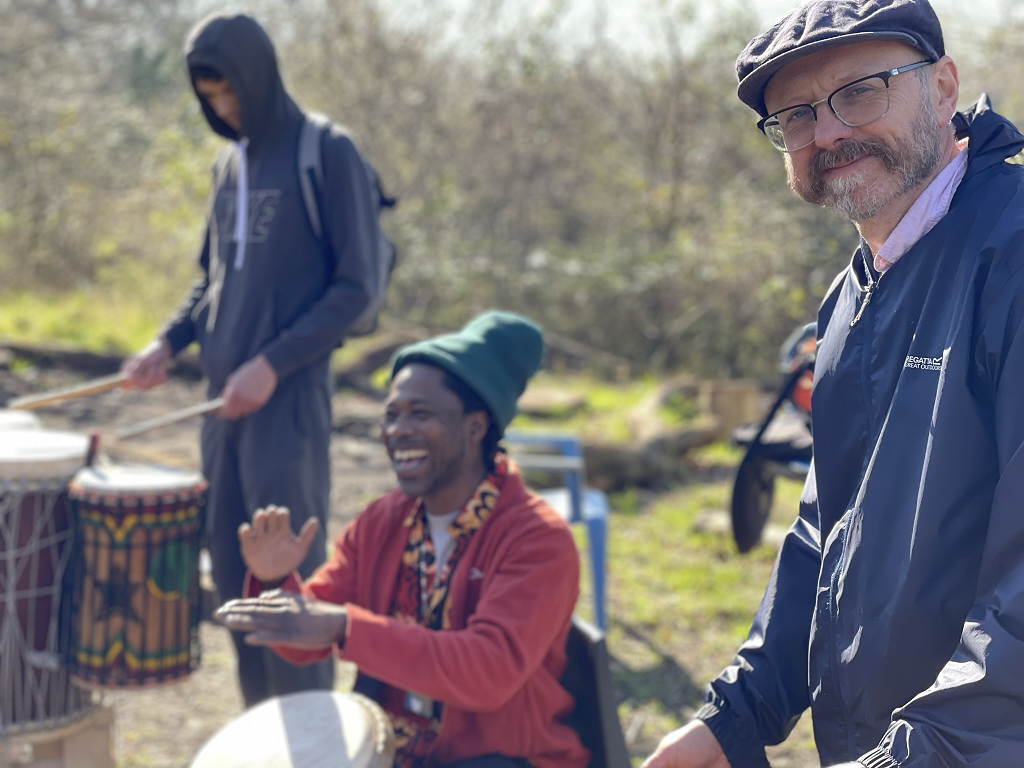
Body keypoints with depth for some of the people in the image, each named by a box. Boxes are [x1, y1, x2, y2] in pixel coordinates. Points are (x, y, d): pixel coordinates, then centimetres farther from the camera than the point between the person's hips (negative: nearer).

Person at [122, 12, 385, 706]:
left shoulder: (328, 156, -6)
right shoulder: (230, 164, 15)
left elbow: (358, 287, -10)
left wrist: (273, 364, -17)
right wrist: (169, 342, 5)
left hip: (290, 399, -7)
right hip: (226, 398, 7)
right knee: (234, 575, 9)